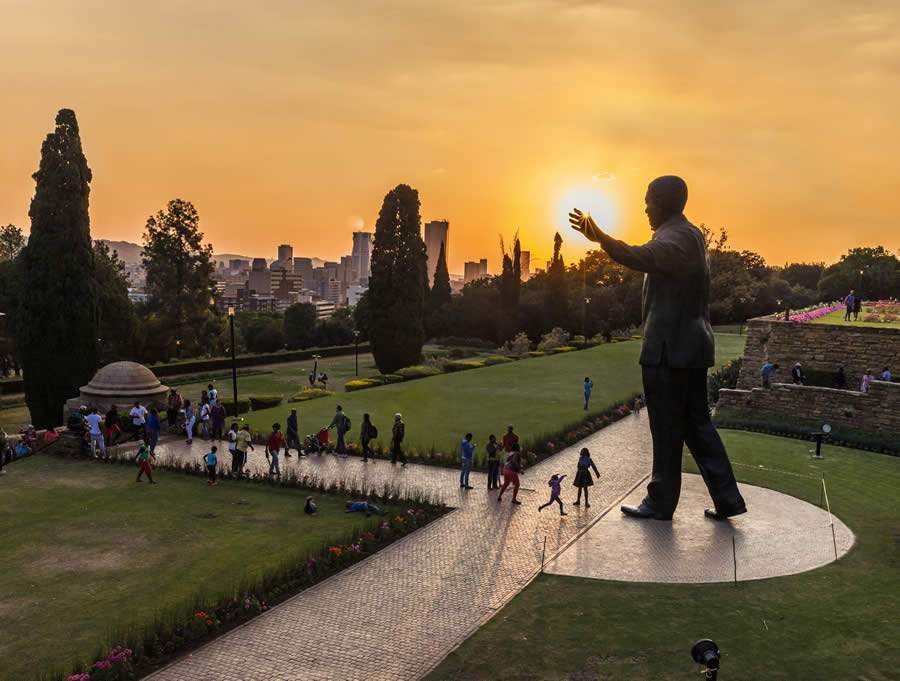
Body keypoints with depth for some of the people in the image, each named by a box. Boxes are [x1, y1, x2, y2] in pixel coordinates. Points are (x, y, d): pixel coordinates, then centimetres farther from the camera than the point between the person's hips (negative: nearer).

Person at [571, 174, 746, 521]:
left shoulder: (674, 238, -14)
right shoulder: (693, 235, 18)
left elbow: (641, 258, -37)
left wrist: (600, 237, -50)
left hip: (669, 348, -10)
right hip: (693, 343, 10)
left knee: (666, 429, -1)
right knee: (697, 424, 14)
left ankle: (661, 502, 9)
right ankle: (727, 498, 15)